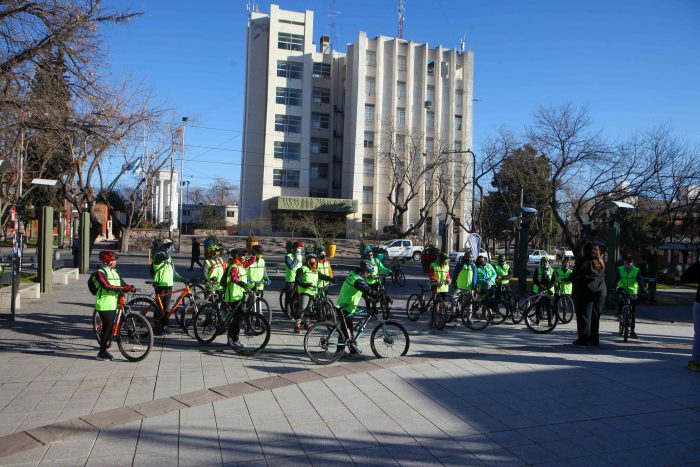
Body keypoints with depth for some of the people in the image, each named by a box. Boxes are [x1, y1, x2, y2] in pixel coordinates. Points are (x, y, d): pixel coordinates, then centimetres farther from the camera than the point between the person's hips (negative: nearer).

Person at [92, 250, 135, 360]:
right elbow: (107, 286, -23)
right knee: (107, 328, -7)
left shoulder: (114, 272, 17)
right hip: (104, 305, -8)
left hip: (113, 304, 8)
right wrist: (123, 288, -27)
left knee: (111, 328, 11)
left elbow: (122, 283, 13)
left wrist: (130, 287, -9)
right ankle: (101, 353, 4)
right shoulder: (100, 272, -9)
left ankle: (104, 349, 23)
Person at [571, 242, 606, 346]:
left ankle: (583, 339, -2)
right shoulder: (601, 263, 9)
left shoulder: (584, 262, -12)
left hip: (585, 291, -6)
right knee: (595, 316, 12)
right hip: (600, 291, 6)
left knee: (584, 315, -1)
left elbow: (575, 276, -11)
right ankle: (594, 339, 17)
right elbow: (603, 276, 15)